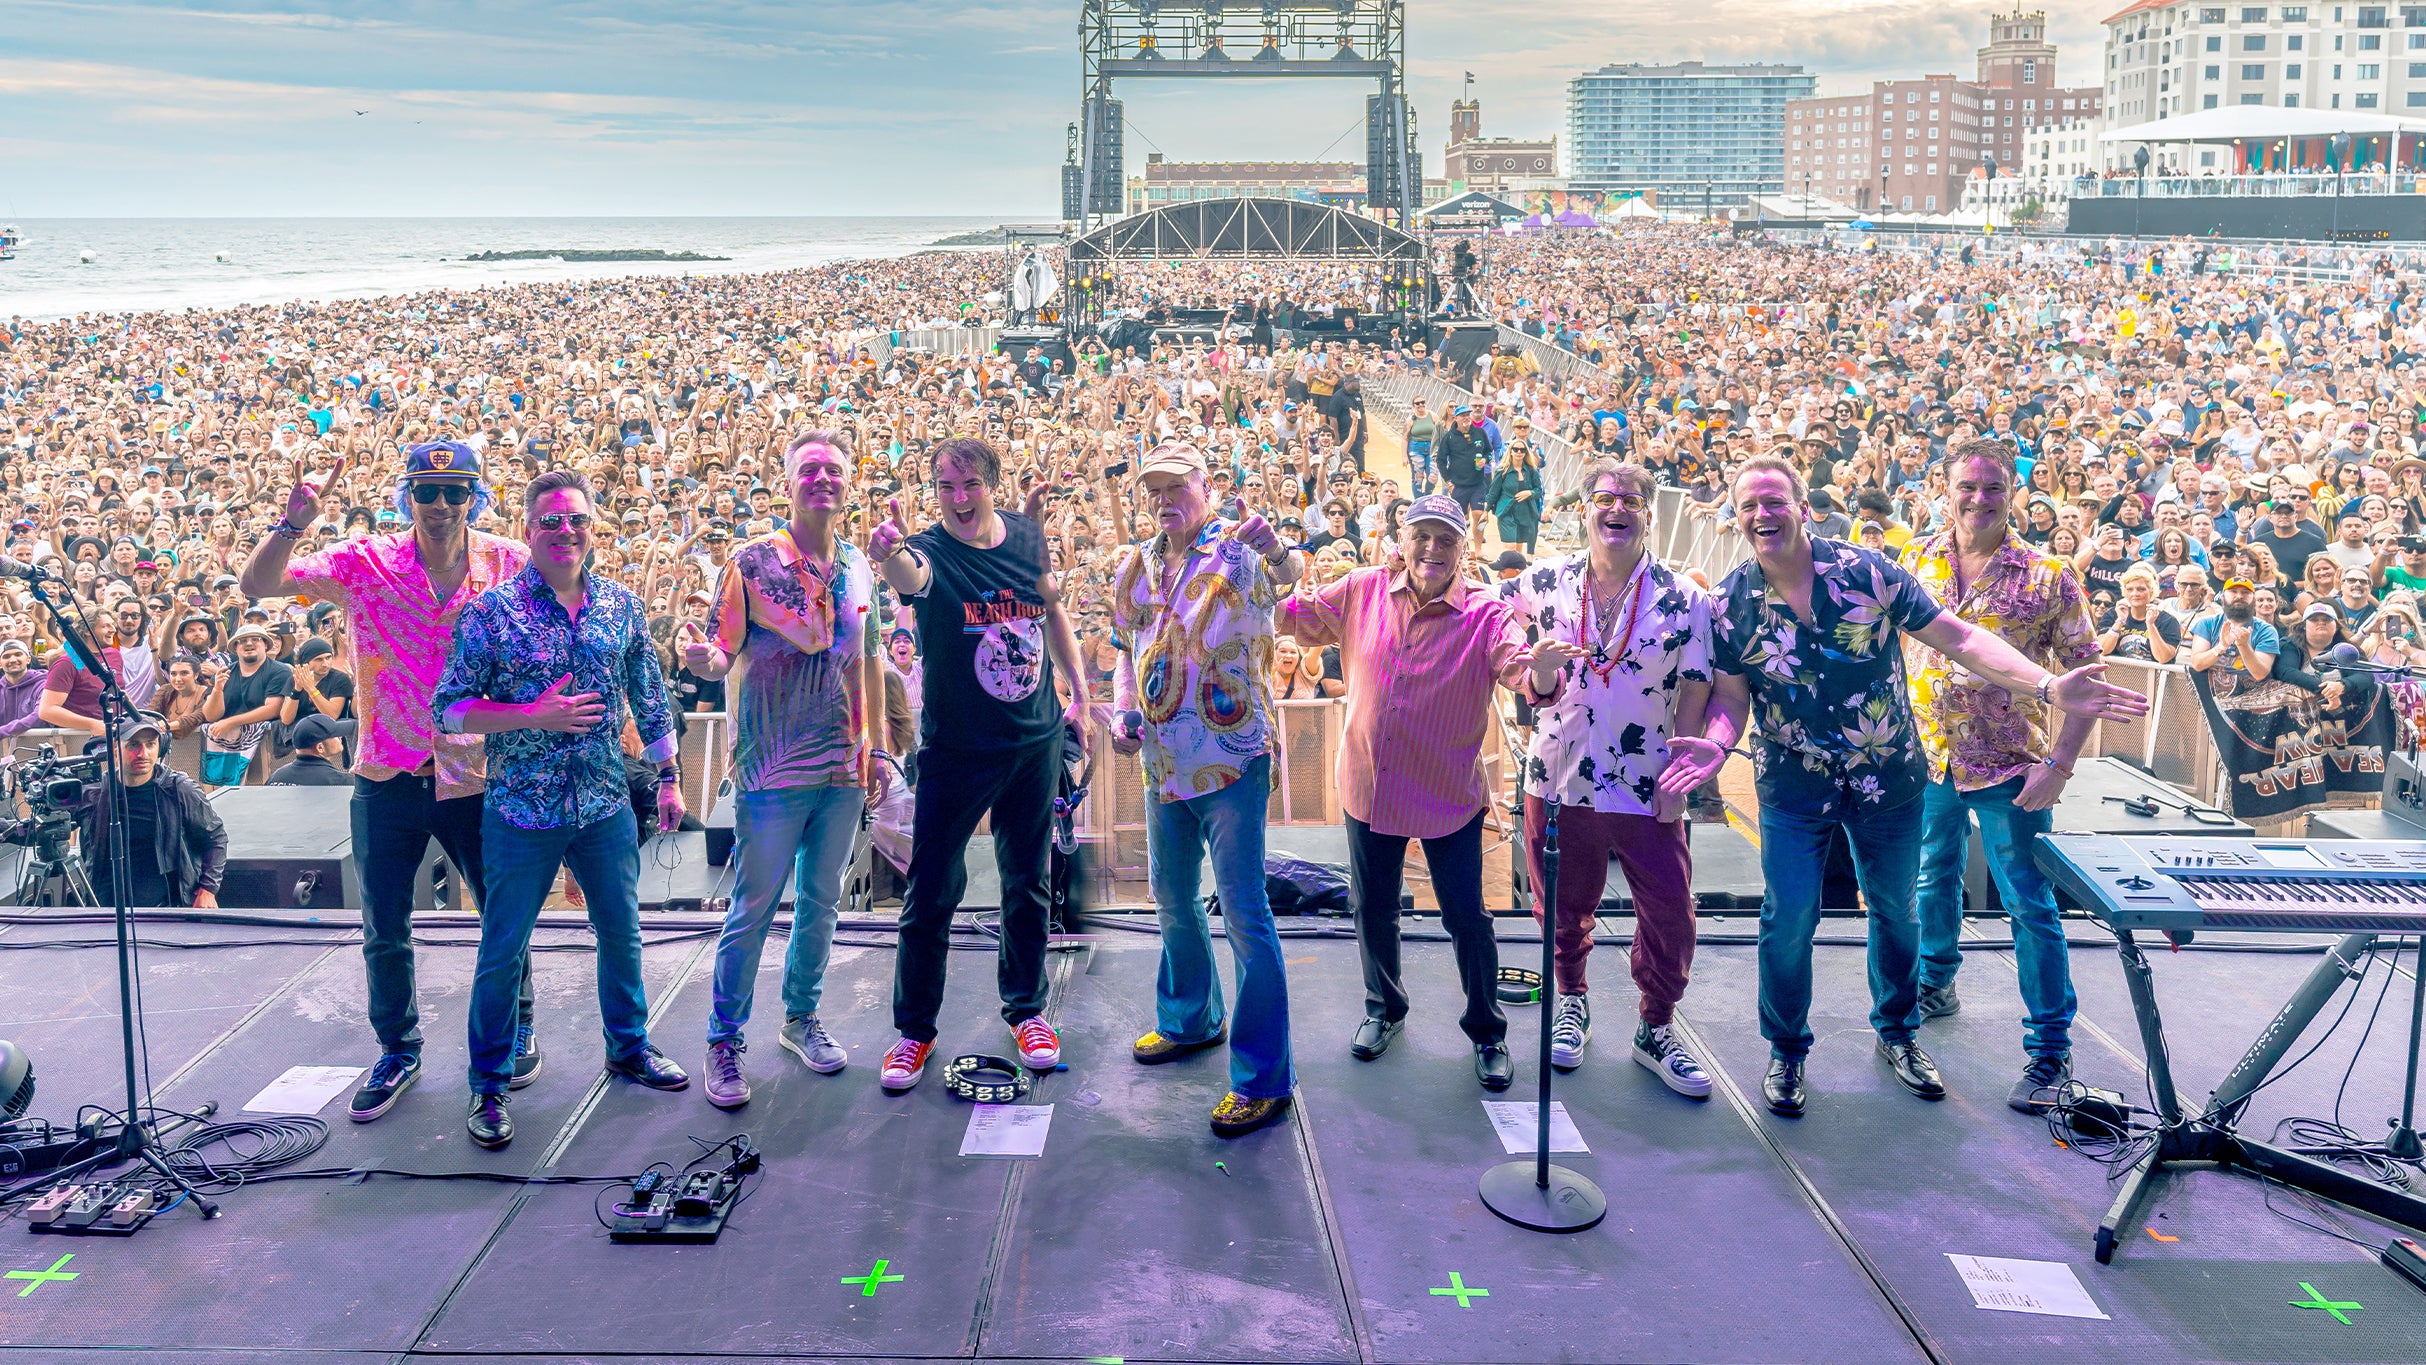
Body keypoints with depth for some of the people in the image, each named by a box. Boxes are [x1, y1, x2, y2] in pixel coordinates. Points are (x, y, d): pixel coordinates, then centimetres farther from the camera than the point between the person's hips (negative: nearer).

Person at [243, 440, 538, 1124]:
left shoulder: (510, 563, -6)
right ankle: (399, 1049, 32)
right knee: (384, 933, 12)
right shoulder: (365, 563, -7)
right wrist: (294, 523, -29)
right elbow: (258, 584, -12)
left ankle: (516, 1027, 36)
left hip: (479, 777, 0)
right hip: (388, 779, 1)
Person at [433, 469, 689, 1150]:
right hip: (521, 812, -3)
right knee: (503, 952, 6)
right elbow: (448, 709, -10)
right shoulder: (492, 610, -9)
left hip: (606, 808, 4)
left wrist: (668, 778, 12)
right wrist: (533, 716, -20)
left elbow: (650, 698, 11)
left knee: (622, 934, 16)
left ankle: (629, 1045, 38)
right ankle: (488, 1084, 22)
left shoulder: (621, 604, 2)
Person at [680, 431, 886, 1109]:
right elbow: (723, 654, -9)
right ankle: (725, 1040, 14)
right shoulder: (753, 561, -7)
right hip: (773, 771, -5)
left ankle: (802, 1017, 32)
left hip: (843, 771, 5)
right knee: (753, 908, 1)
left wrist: (876, 746, 13)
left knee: (821, 902, 15)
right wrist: (704, 659, -33)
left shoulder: (859, 566, 8)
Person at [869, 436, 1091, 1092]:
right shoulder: (929, 551, -16)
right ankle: (915, 1028, 20)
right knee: (931, 894, 2)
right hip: (956, 749, -4)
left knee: (1028, 884, 15)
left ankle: (1027, 1010, 33)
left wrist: (1078, 691, 12)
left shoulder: (1026, 536, -2)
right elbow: (909, 575, -41)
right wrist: (887, 554, -65)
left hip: (1036, 740, 4)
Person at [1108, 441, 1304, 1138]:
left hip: (1232, 760, -7)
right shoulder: (1134, 566, 8)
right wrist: (1123, 711, 2)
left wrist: (1280, 552, -51)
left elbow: (1291, 572, -28)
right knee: (1171, 897, 21)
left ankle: (1263, 1077, 0)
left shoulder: (1237, 551, -10)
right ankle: (1190, 1018, 44)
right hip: (1164, 762, 7)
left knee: (1243, 909, -7)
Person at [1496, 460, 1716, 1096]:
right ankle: (1572, 1002, 40)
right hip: (1558, 778, 1)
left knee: (1671, 915, 1)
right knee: (1564, 906, 15)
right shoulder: (1547, 582, -2)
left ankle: (1655, 1029, 22)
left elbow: (1695, 692, -3)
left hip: (1647, 788, -1)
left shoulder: (1683, 598, -6)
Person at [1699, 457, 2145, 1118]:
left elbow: (1956, 637, -12)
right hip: (1794, 785, -1)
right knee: (1788, 919, 0)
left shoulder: (1867, 571, -14)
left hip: (1889, 778, 1)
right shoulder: (1729, 604, -10)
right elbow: (1731, 695, -3)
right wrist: (1717, 742, -26)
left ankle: (1897, 1032, 40)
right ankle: (1787, 1051, 23)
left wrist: (2047, 686, -22)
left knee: (1896, 910, 16)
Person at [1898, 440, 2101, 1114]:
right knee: (1934, 879, 21)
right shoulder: (1913, 562, 1)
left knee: (2030, 906, 0)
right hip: (1926, 756, 4)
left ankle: (2051, 1047, 9)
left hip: (2010, 766, -4)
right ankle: (1935, 982, 44)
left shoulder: (2048, 577, -8)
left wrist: (2058, 764, -15)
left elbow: (2086, 676, -7)